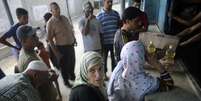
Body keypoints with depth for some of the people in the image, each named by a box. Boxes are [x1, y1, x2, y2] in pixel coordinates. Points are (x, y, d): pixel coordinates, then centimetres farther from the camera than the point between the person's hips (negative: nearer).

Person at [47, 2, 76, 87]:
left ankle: (72, 76, 48)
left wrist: (74, 39, 16)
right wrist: (56, 52, -17)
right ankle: (66, 81, 33)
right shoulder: (50, 23, -17)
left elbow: (71, 29, 15)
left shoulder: (64, 18, 4)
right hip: (61, 47, -6)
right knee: (64, 65, 10)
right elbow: (50, 39, -17)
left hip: (70, 45, 7)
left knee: (72, 62, 23)